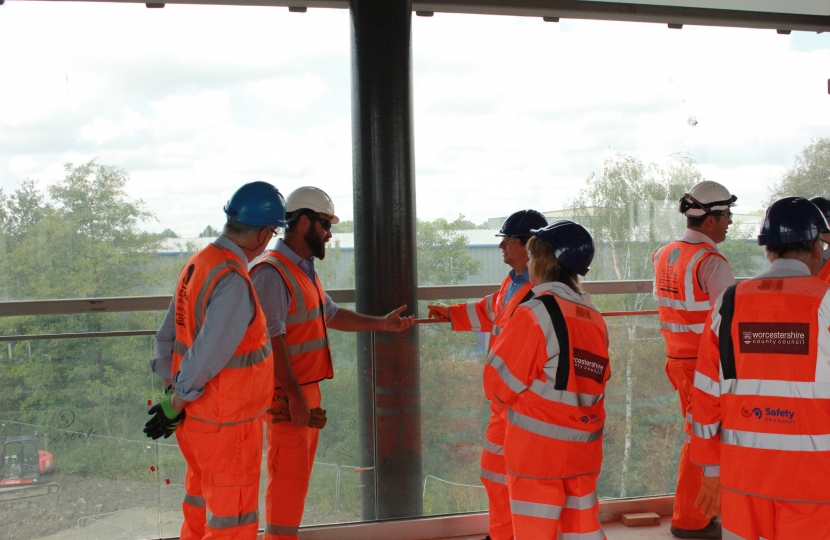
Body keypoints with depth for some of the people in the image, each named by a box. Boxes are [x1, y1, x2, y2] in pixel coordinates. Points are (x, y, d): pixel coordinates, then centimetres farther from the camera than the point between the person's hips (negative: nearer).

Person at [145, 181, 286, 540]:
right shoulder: (234, 281, -24)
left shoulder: (196, 264, 4)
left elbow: (167, 338, 9)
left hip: (194, 417, 9)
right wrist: (174, 405, -13)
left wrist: (171, 389, 11)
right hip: (227, 425, -8)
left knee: (200, 510, 23)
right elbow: (207, 355, -24)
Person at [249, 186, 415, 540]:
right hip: (287, 397, -10)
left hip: (306, 391, 10)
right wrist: (294, 397, -23)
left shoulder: (305, 270, 14)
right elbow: (271, 341, -23)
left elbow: (331, 315, 23)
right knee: (288, 478, -4)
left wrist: (382, 323, 16)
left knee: (297, 477, 17)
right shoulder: (273, 273, -18)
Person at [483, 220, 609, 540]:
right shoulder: (595, 318, 4)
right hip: (583, 449, 6)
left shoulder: (535, 312, -15)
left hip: (538, 450, -6)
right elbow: (596, 380, 11)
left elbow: (500, 383, -12)